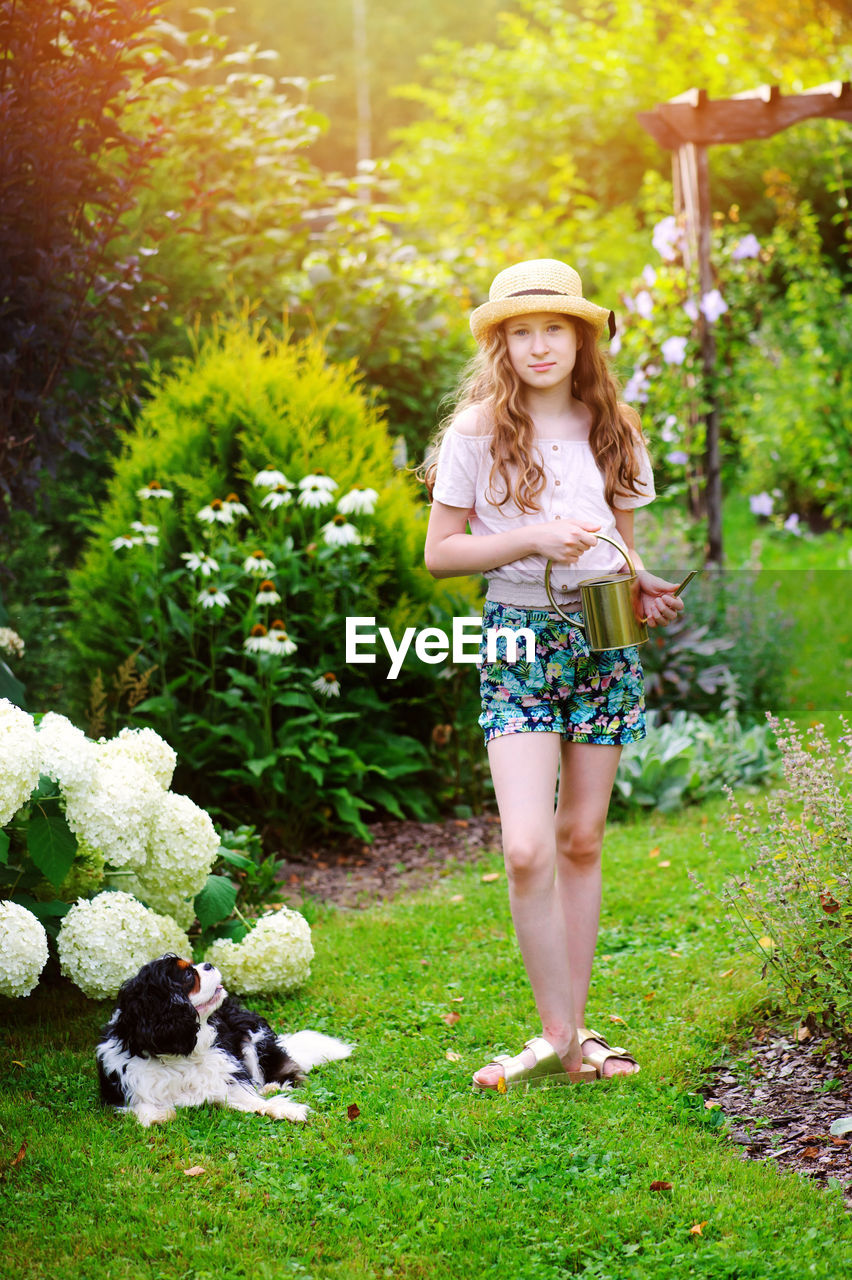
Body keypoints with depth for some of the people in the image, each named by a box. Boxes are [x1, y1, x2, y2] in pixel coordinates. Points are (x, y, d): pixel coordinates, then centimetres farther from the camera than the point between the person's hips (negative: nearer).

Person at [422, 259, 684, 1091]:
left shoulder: (613, 432, 9)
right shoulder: (479, 430, -1)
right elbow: (439, 553, -2)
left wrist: (645, 590, -2)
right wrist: (533, 538, -15)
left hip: (605, 642, 3)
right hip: (520, 639, -3)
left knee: (581, 840, 7)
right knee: (527, 848, -15)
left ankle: (574, 1029, 17)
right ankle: (559, 1038, -2)